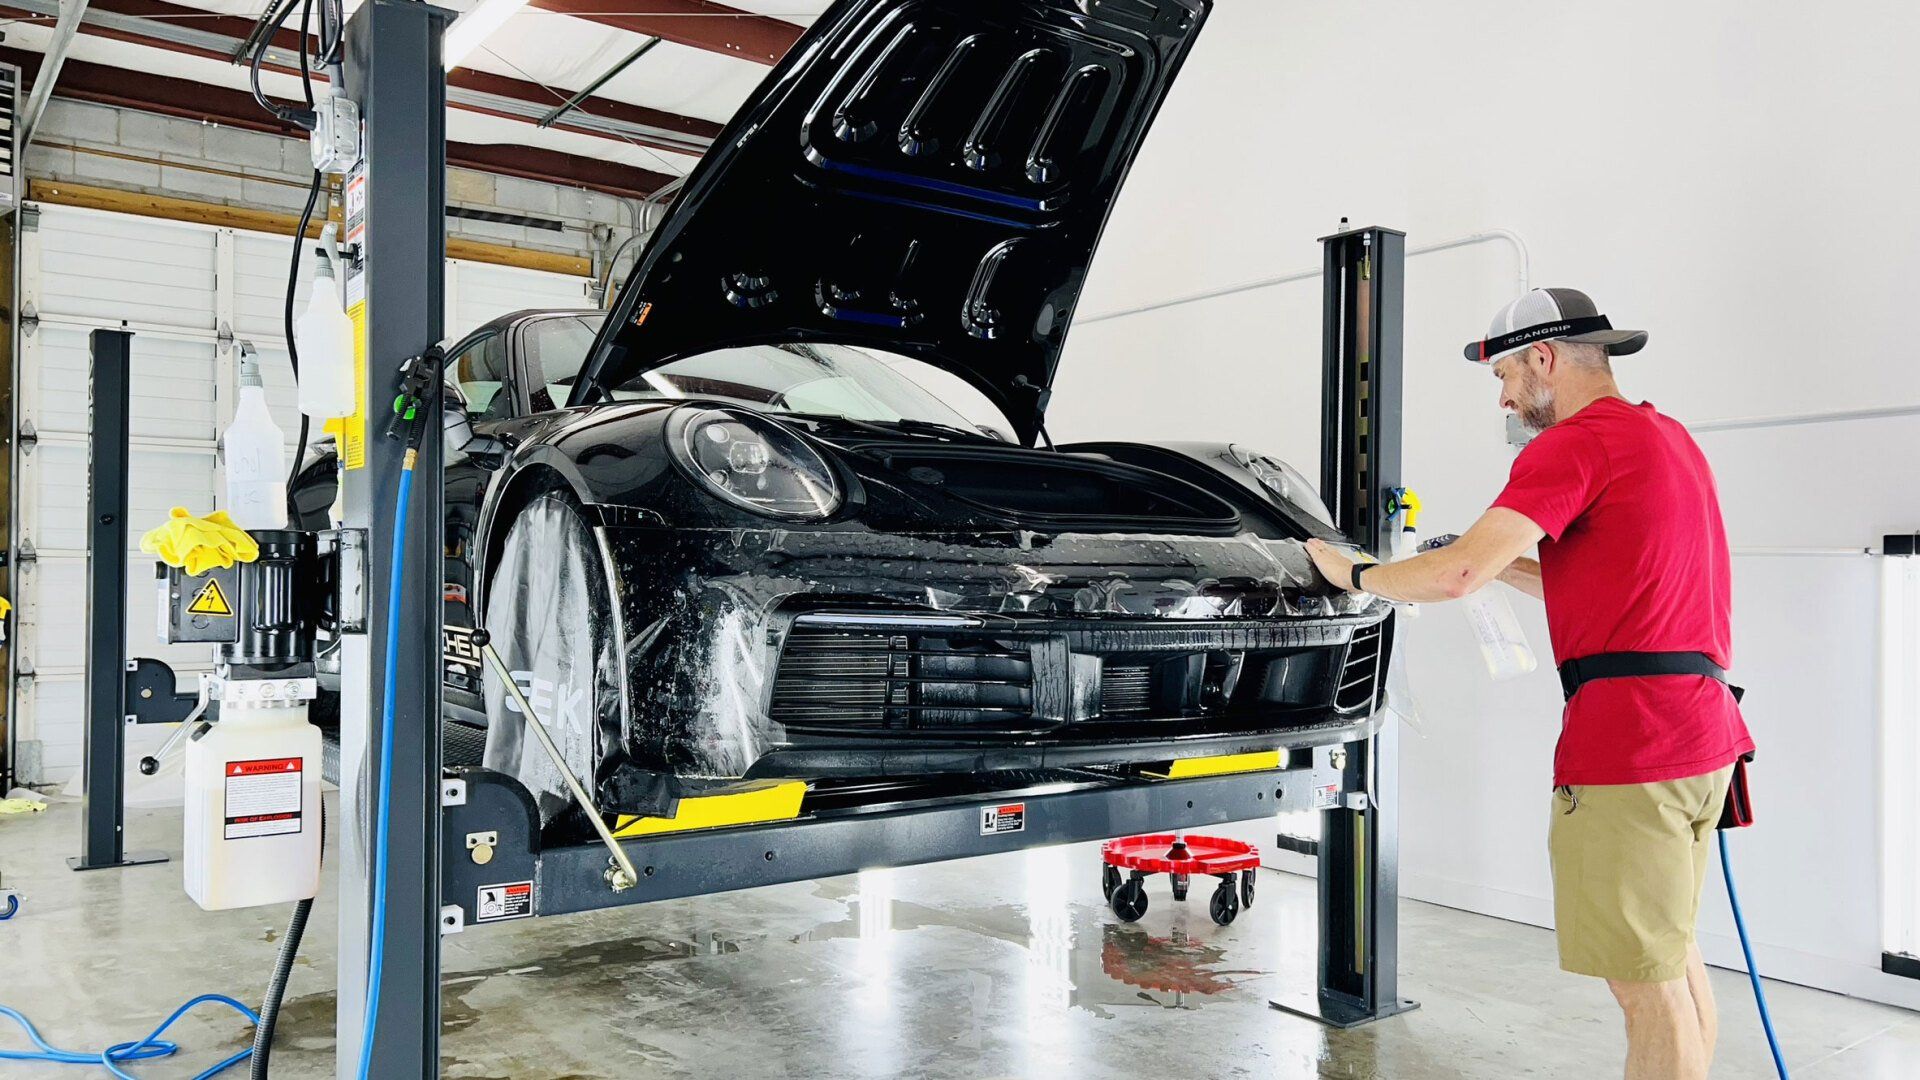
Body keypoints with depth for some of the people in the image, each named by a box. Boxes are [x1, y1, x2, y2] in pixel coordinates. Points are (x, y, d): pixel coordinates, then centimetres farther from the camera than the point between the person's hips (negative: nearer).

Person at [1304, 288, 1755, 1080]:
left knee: (1644, 979, -2)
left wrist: (1354, 574, -3)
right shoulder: (1669, 437, 19)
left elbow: (1458, 575, -19)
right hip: (1702, 725, 10)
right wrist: (1510, 566, 21)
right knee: (1671, 954, 20)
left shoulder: (1575, 443, -11)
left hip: (1627, 737, -10)